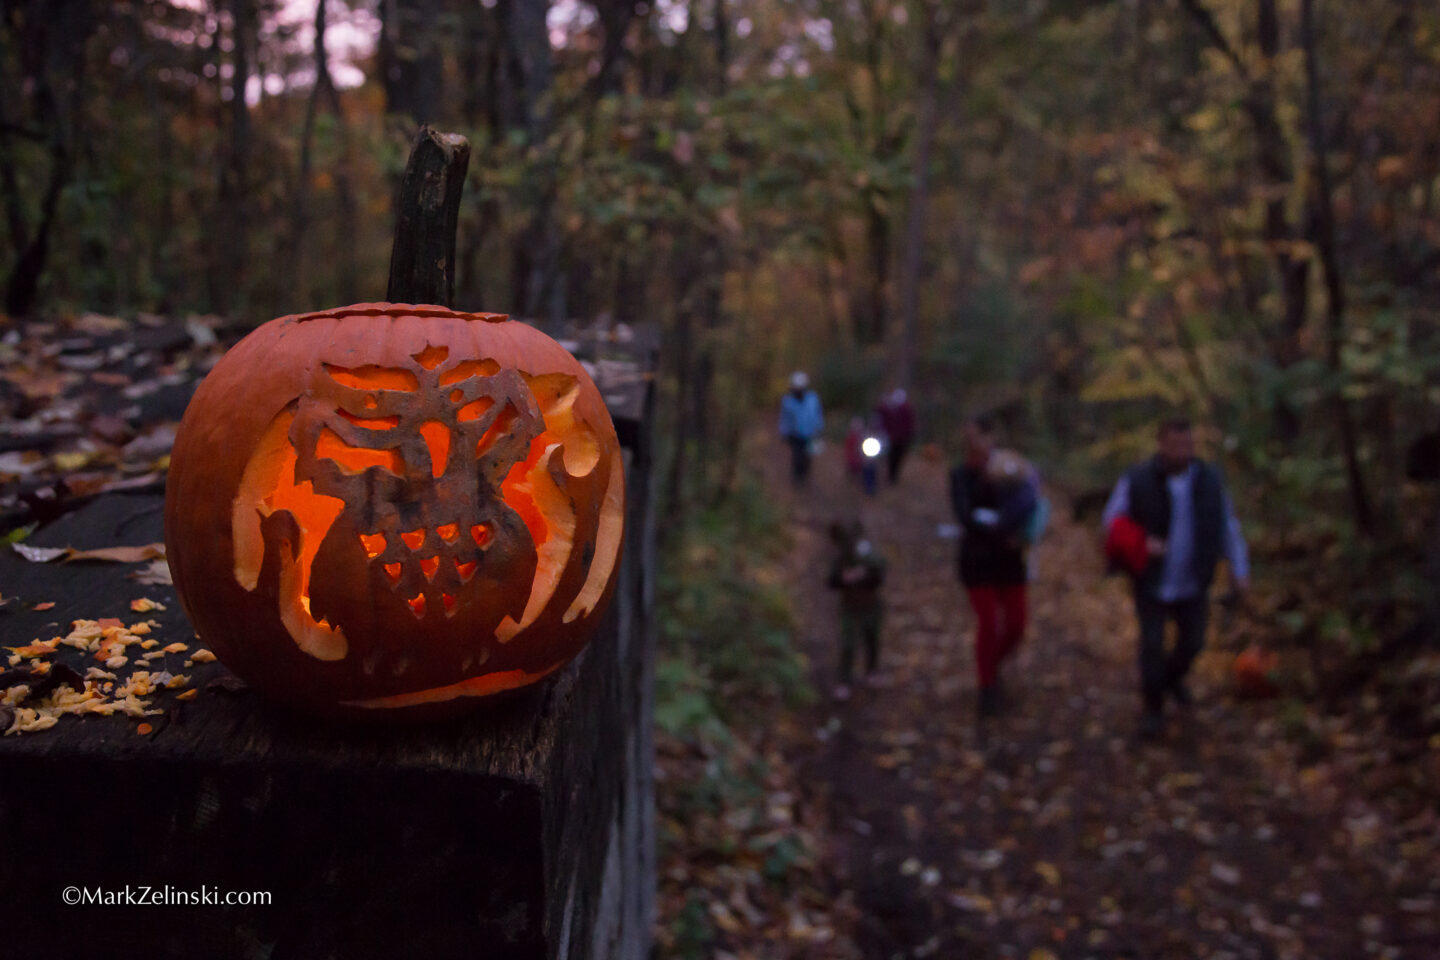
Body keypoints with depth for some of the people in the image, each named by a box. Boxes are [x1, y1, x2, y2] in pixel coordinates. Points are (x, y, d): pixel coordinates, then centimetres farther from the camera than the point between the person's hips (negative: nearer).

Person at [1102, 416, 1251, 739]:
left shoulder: (1208, 479, -8)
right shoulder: (1136, 480, -16)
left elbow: (1228, 525, 2)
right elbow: (1114, 520, -6)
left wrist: (1240, 570, 2)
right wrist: (1140, 545, -23)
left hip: (1193, 582, 3)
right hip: (1152, 581, -3)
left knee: (1192, 641, 16)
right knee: (1152, 645, 0)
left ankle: (1173, 676, 49)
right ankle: (1153, 708, 22)